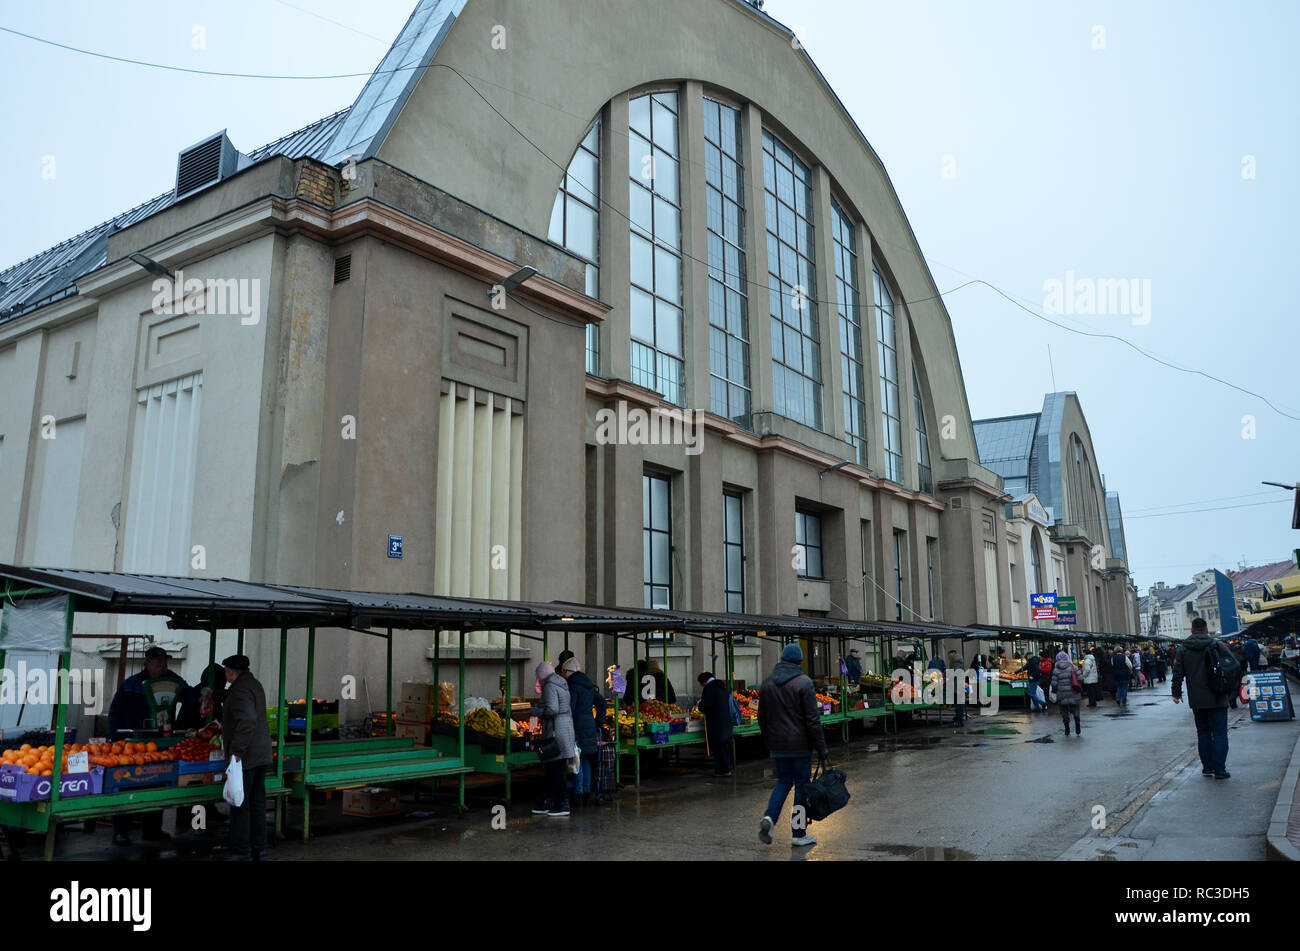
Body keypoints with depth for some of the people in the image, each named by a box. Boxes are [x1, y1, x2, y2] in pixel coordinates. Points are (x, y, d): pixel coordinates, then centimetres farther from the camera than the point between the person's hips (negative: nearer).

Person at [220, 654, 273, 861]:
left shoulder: (240, 690, -16)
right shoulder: (255, 685, 15)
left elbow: (247, 720, -29)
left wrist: (236, 751, -26)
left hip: (245, 757, -9)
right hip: (262, 754, 9)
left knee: (240, 803, -1)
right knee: (257, 802, 13)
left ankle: (241, 851, 5)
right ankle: (259, 848, 19)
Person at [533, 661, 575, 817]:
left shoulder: (549, 686, -12)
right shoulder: (562, 684, 16)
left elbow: (552, 709, -22)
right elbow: (568, 709, 20)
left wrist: (537, 711, -9)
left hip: (556, 731, -10)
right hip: (566, 727, 10)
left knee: (555, 769, -5)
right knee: (550, 768, 15)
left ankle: (563, 805, -3)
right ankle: (548, 804, 20)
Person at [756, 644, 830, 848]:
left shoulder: (768, 684, 5)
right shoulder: (803, 682, -11)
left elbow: (762, 718, 11)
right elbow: (813, 719, -13)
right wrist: (822, 750, -9)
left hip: (778, 745, 5)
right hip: (801, 744, -5)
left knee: (783, 781, 16)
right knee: (802, 784, 6)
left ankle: (769, 817, -6)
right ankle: (799, 833, 12)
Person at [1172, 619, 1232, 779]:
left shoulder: (1183, 650, 1)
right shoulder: (1217, 646, -6)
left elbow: (1178, 673, 3)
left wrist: (1176, 692, 13)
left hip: (1197, 700, 3)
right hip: (1217, 699, -3)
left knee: (1203, 732, 14)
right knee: (1219, 733, 1)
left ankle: (1207, 766, 17)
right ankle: (1219, 769, -3)